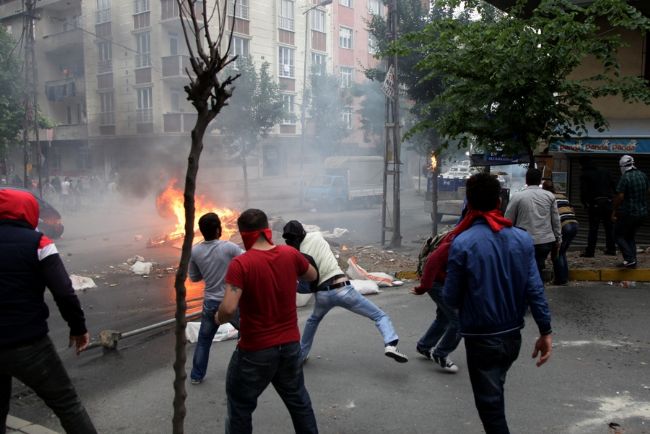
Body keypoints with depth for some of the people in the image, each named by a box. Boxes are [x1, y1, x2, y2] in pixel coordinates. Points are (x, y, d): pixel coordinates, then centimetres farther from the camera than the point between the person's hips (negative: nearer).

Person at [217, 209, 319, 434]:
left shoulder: (240, 264, -20)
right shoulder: (290, 254, -5)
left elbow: (229, 309, -28)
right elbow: (312, 276, 14)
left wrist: (219, 318, -7)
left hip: (256, 349, -4)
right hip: (291, 343, 5)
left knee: (240, 405, 15)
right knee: (297, 398, 23)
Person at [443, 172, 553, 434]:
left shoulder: (462, 243, -19)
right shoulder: (522, 238, -5)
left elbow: (451, 298, -14)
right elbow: (535, 289, -5)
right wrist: (545, 331, 2)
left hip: (481, 338, -5)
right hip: (513, 334, 5)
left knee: (489, 402, 10)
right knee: (495, 392, 28)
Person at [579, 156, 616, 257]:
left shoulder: (585, 175, -5)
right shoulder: (604, 171, 12)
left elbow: (583, 192, -11)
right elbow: (612, 186, 14)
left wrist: (584, 203, 3)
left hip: (594, 204, -5)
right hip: (607, 202, 5)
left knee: (593, 228, -3)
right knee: (609, 227, 14)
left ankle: (590, 251, -3)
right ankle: (611, 249, 19)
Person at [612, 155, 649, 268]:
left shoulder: (625, 178, -18)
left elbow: (620, 196, -20)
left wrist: (614, 211, -11)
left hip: (628, 213, -7)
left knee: (618, 235, 7)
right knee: (631, 236, 20)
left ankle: (630, 259, -5)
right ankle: (632, 261, 18)